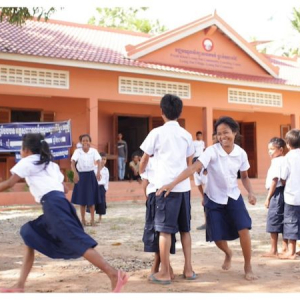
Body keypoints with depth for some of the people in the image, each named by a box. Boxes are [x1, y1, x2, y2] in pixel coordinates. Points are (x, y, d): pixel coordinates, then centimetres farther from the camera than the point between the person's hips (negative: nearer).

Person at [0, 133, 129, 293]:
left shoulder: (27, 161, 10)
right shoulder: (50, 164, 30)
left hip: (53, 206, -8)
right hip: (58, 204, 8)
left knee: (78, 242, -17)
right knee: (29, 236, 16)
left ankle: (114, 274, -28)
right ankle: (19, 285, 13)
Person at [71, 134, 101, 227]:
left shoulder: (94, 151, -7)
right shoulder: (77, 151, -9)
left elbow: (99, 162, -20)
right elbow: (72, 163, -20)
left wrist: (98, 172, -39)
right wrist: (75, 173, -38)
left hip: (91, 175, 0)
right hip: (81, 175, 0)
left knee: (91, 199, 4)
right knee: (82, 199, 6)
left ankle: (92, 220, 11)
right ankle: (83, 220, 16)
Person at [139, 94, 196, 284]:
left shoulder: (157, 132, -1)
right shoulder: (186, 135, 11)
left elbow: (145, 159, 10)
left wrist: (141, 171, 31)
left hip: (166, 185, -4)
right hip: (184, 186, 5)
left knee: (165, 229, -2)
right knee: (185, 229, 13)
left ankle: (165, 273, 2)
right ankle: (188, 269, 17)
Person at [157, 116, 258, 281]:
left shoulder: (241, 153, -10)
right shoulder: (212, 151, -22)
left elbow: (244, 176, 7)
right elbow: (193, 168, -34)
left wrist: (250, 193, -11)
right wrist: (172, 184, -46)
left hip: (234, 196, 2)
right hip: (214, 198, -2)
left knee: (244, 230, -14)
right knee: (218, 237, 3)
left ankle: (248, 267, 8)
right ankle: (228, 253, 41)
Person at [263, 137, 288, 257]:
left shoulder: (276, 162, -15)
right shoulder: (285, 161, 12)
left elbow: (274, 180, -19)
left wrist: (268, 197, -14)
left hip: (277, 193, -9)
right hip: (284, 193, 9)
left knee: (273, 222, -3)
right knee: (283, 221, 15)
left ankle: (273, 250, 2)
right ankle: (285, 247, 22)